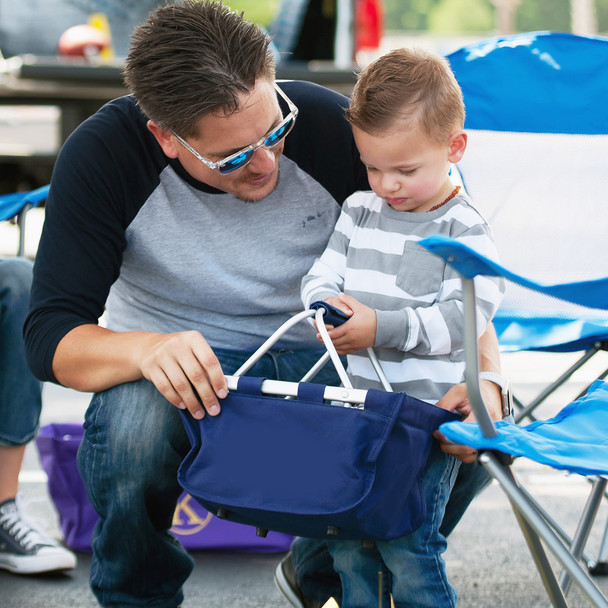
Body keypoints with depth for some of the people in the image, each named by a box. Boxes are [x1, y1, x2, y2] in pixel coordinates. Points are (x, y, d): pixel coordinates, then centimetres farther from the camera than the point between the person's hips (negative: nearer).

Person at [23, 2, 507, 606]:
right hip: (179, 370, -2)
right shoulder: (102, 154, -19)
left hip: (321, 359, 2)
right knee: (131, 427, -37)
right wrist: (148, 349, -46)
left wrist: (486, 379, -28)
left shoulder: (330, 125, -16)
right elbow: (51, 335, -23)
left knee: (467, 446, -22)